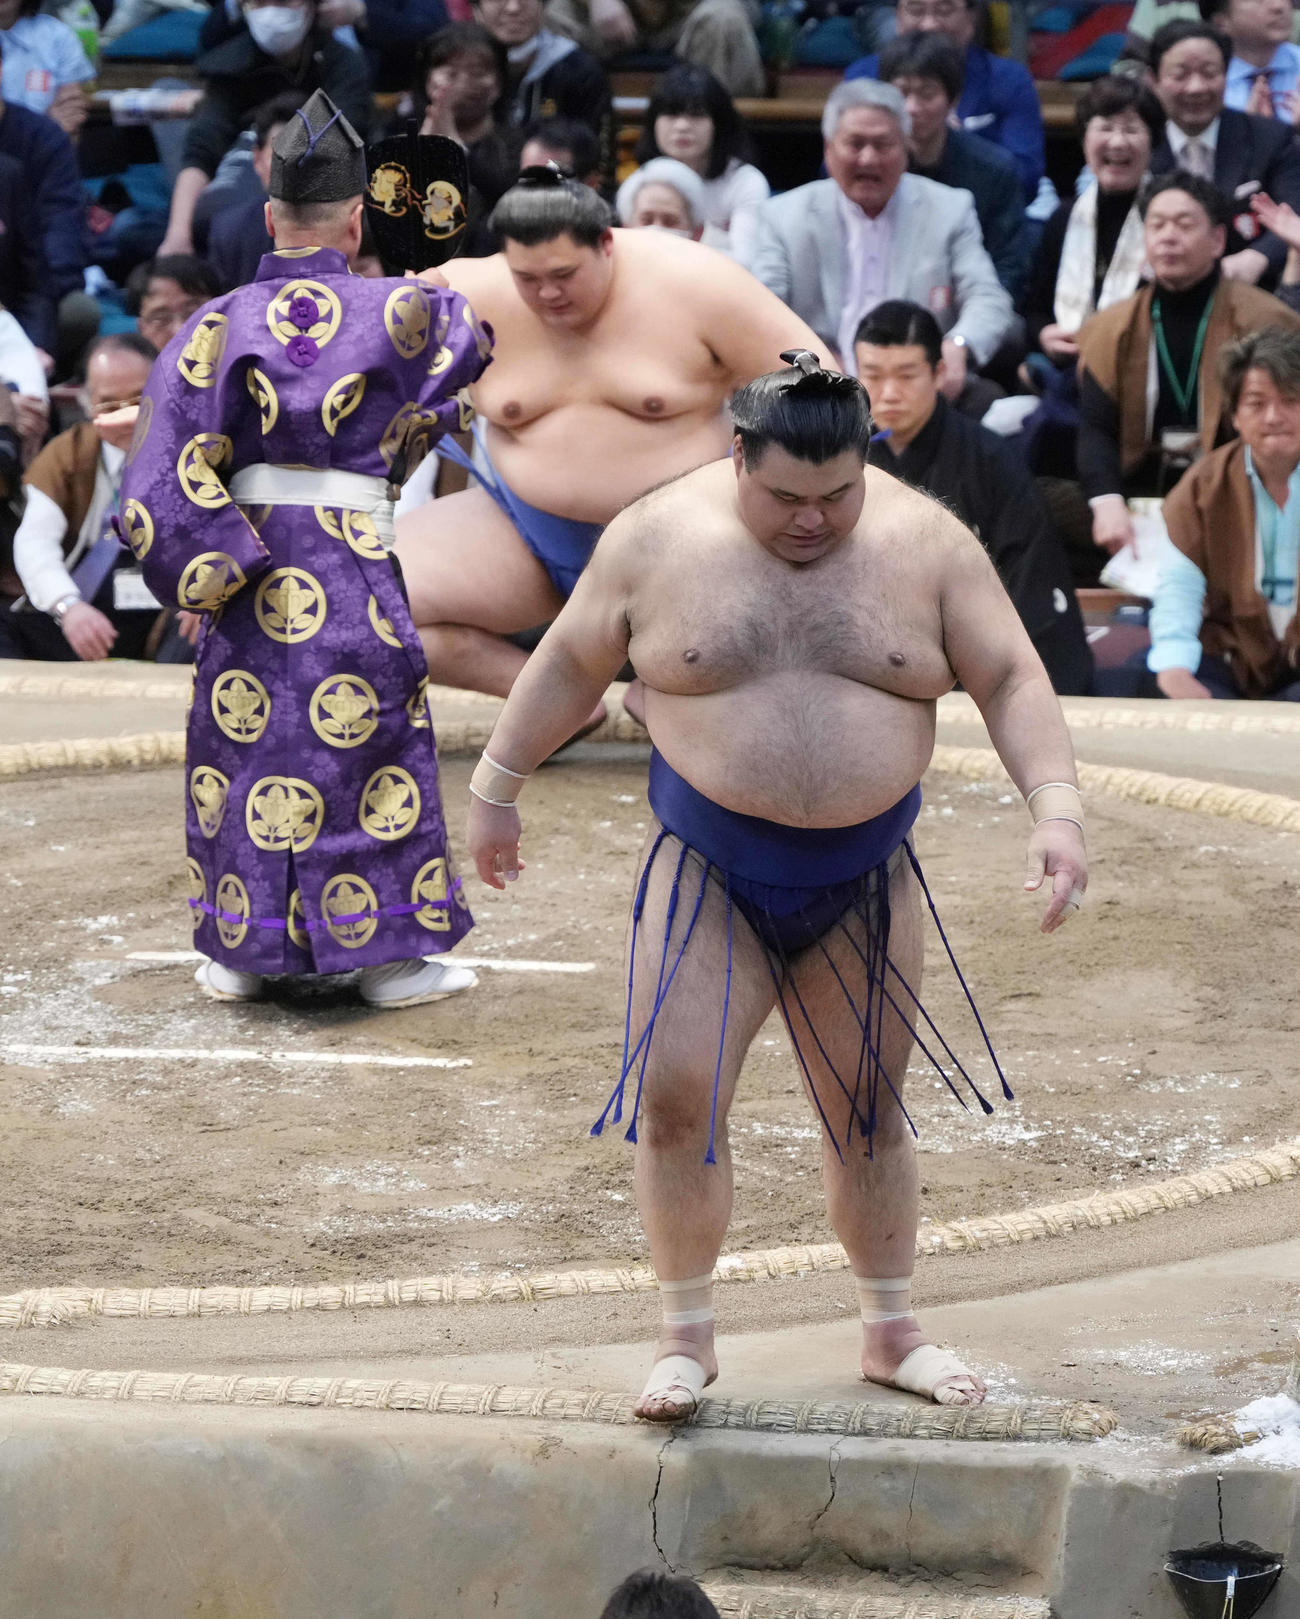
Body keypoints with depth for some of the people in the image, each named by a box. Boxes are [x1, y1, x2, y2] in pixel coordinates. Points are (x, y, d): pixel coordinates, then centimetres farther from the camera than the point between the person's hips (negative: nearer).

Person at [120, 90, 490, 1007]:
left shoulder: (221, 326, -2)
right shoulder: (394, 314, -5)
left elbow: (171, 459, -7)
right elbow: (472, 340, 17)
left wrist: (208, 569, -1)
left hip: (252, 575, 2)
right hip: (351, 570, -2)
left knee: (244, 744, 12)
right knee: (365, 745, 6)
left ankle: (237, 949, 17)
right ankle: (390, 954, 9)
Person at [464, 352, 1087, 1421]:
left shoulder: (926, 543, -4)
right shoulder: (659, 537, -6)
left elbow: (1011, 679, -3)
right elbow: (571, 663, 5)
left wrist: (1057, 809, -16)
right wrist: (496, 788, 11)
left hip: (864, 887, 1)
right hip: (708, 875, -1)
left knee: (868, 1114, 10)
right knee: (676, 1098, -10)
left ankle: (892, 1333, 25)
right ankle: (688, 1335, 5)